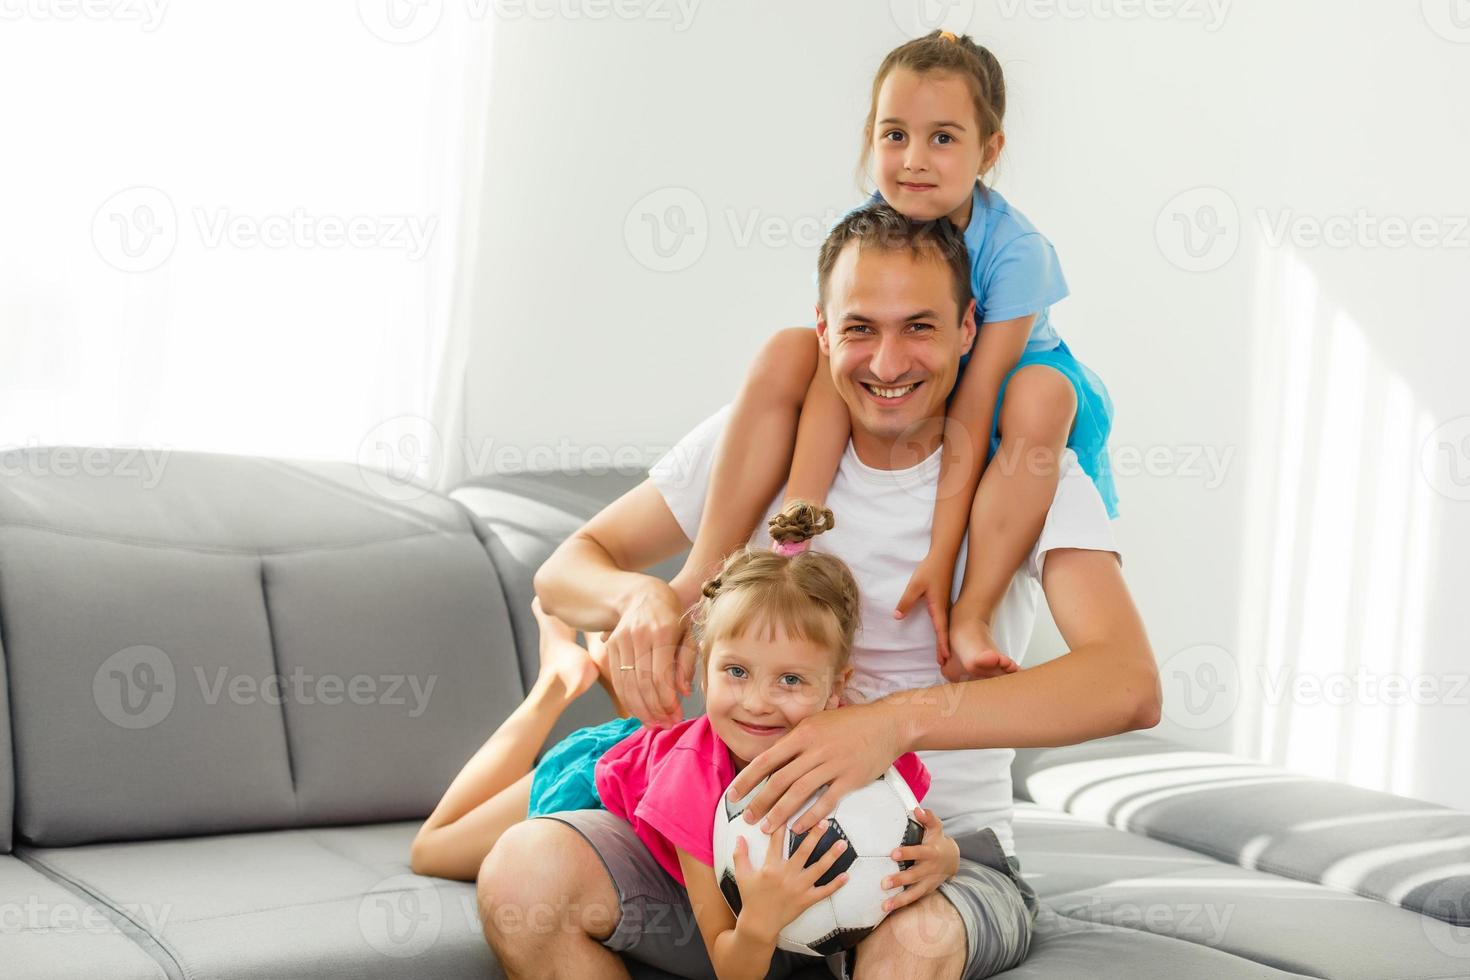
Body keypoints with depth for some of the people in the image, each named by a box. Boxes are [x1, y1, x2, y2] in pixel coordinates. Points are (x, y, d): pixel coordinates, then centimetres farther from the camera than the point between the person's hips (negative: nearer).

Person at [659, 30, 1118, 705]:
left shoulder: (1016, 251, -27)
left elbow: (972, 413, -31)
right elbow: (835, 371, -27)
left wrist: (940, 557, -35)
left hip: (994, 398, -3)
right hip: (890, 402, 3)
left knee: (1040, 395, -36)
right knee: (787, 352, -22)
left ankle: (972, 618, -30)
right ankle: (705, 574, -23)